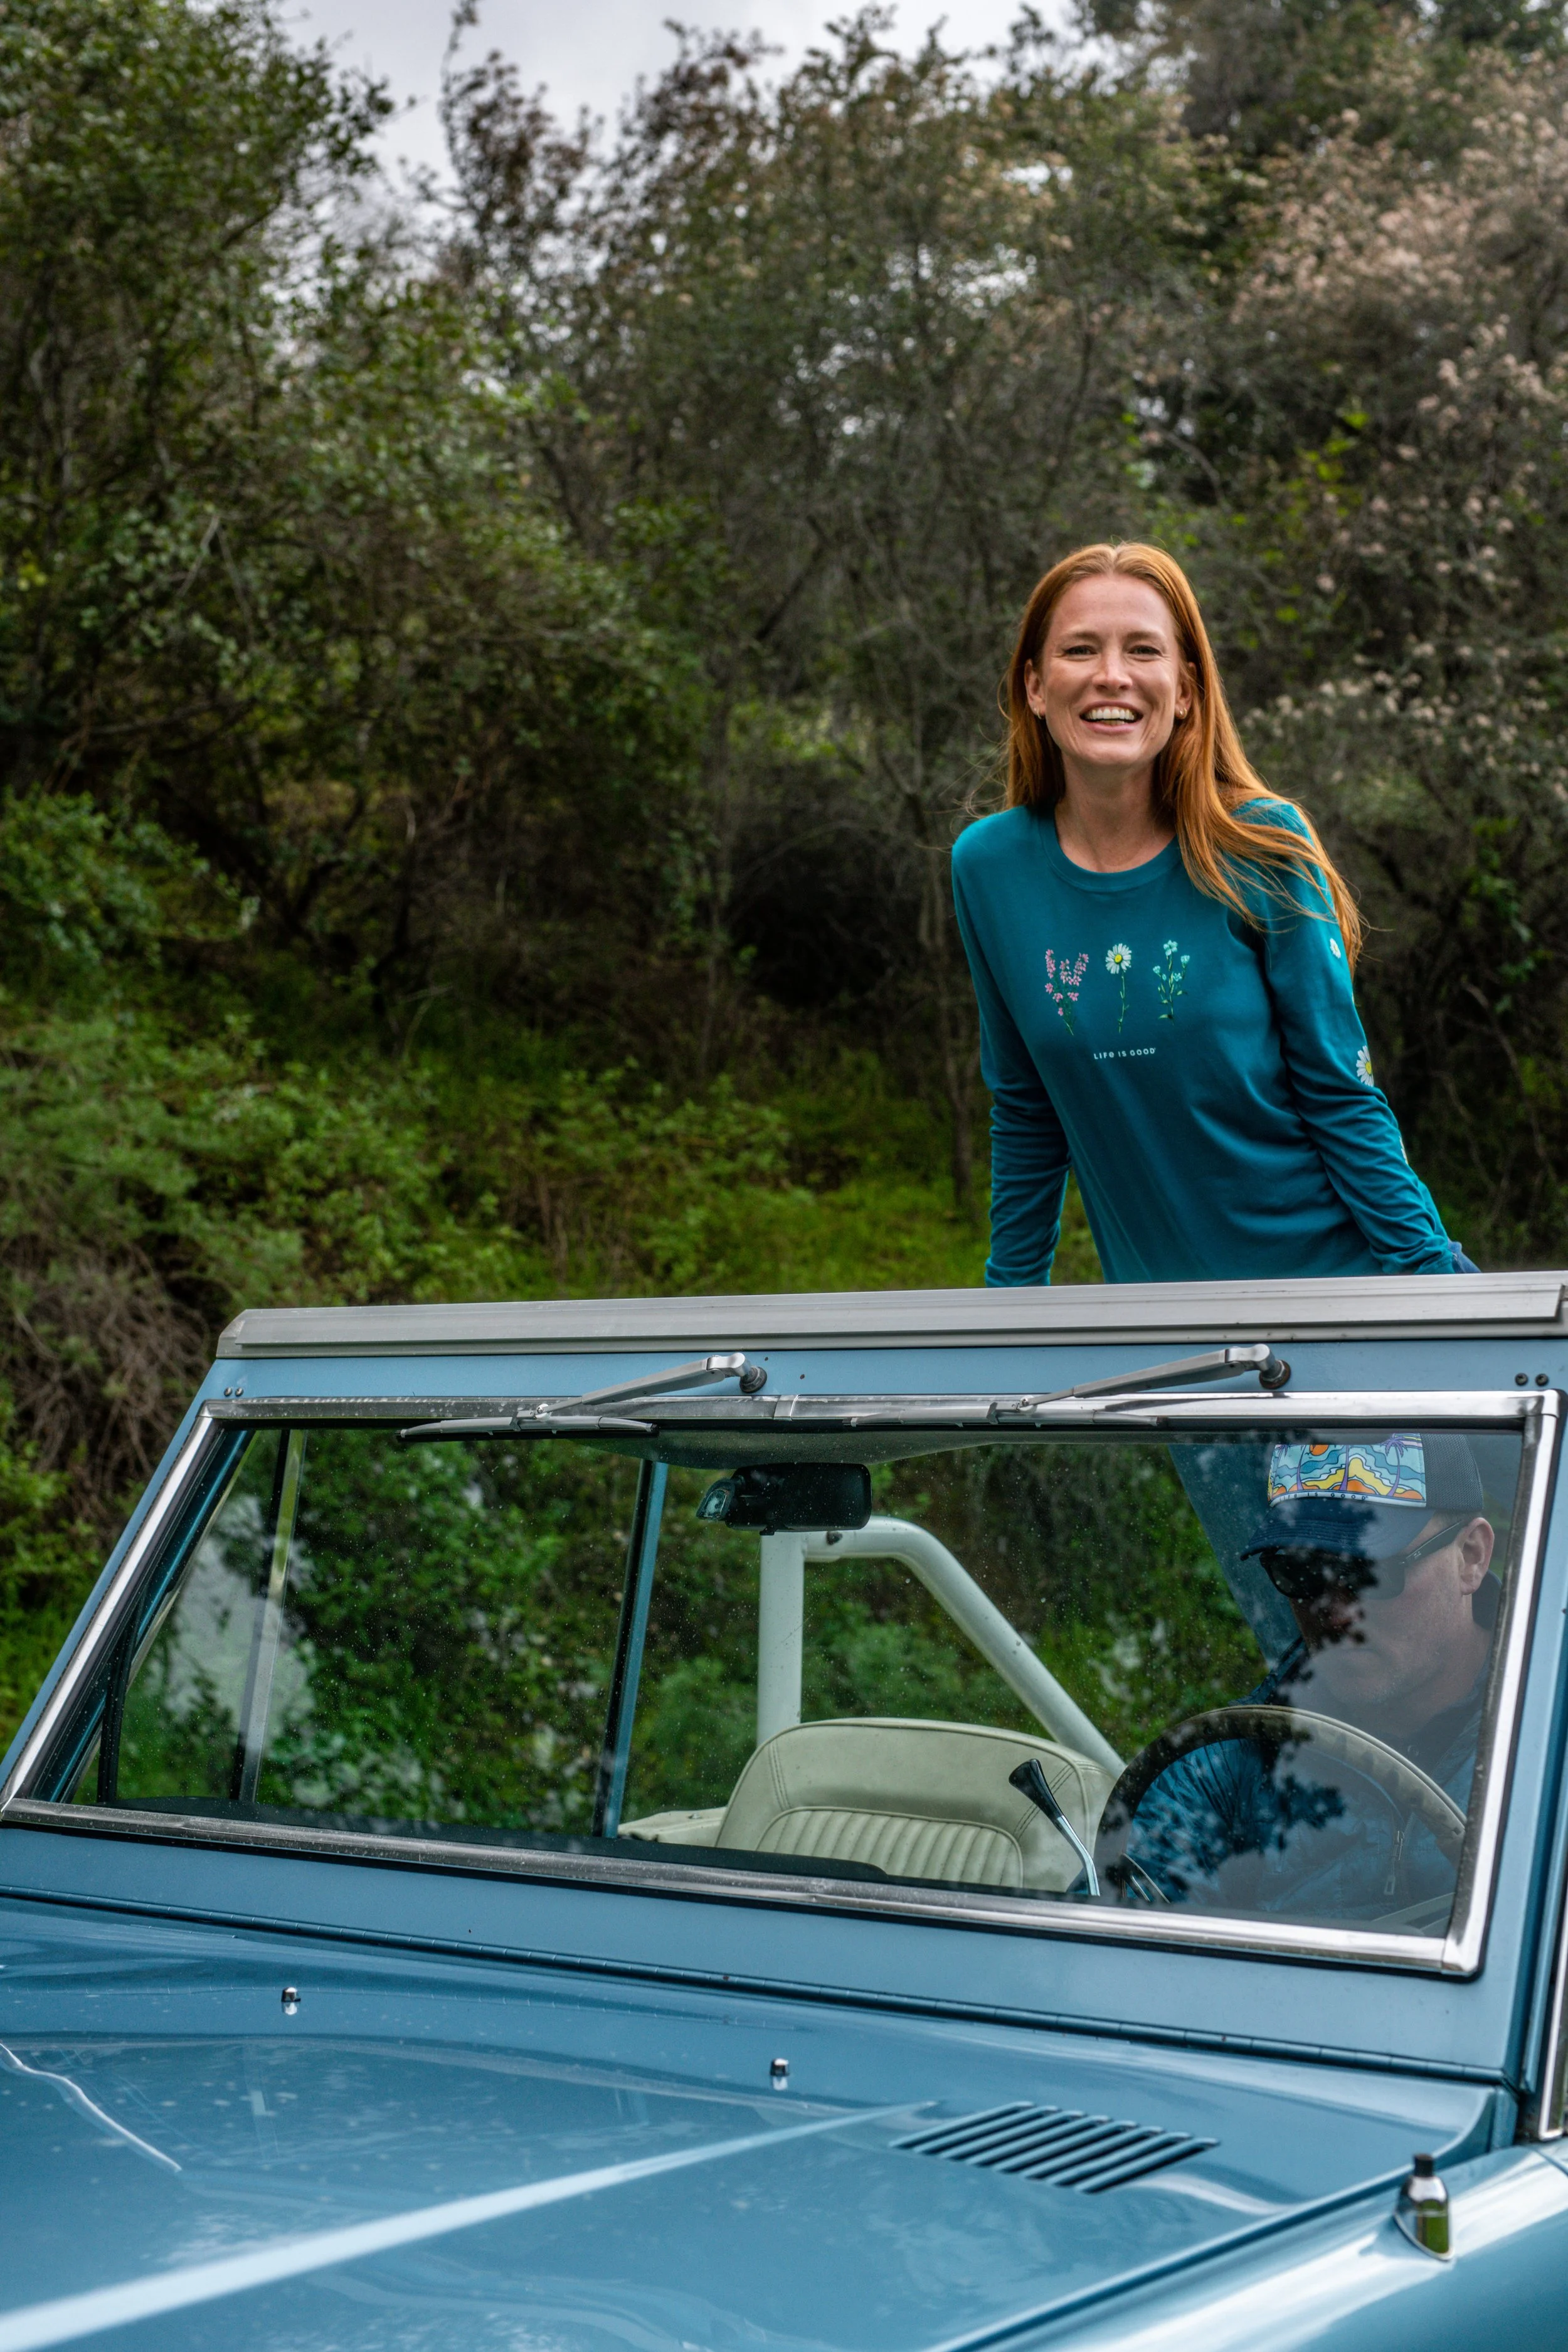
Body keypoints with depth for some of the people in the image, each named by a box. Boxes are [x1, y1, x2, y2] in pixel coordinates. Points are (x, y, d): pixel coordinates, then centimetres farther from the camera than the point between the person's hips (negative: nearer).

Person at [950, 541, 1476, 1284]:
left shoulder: (1262, 847, -9)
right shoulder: (987, 869, -3)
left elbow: (1343, 1098, -6)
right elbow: (1025, 1119, 7)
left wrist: (1437, 1286, -11)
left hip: (1335, 1273, -2)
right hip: (1154, 1301, 2)